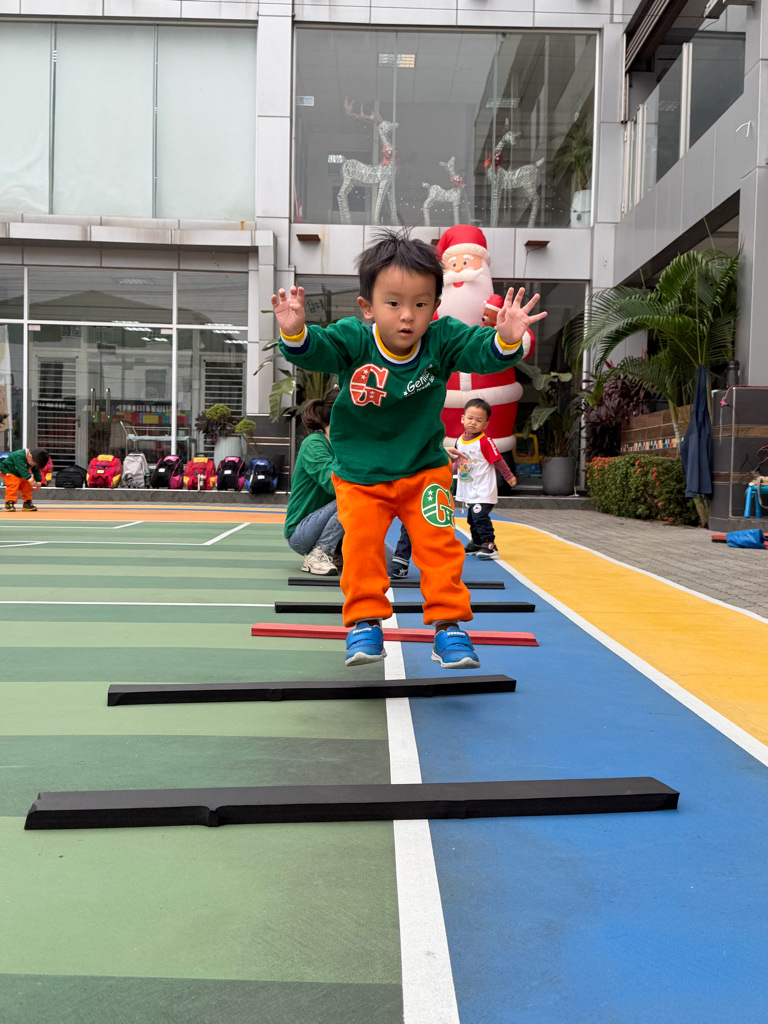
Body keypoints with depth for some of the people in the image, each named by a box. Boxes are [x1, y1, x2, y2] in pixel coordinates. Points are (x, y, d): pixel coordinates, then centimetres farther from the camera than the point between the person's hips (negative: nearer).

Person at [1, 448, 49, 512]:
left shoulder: (34, 460, -11)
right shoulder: (19, 456, -37)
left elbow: (36, 471, -1)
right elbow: (23, 470, -41)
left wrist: (38, 483, -10)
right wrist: (31, 480, -43)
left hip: (20, 475, 8)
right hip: (7, 471, -8)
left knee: (27, 486, 1)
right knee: (13, 485, -27)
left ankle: (27, 503, 13)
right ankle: (9, 503, -23)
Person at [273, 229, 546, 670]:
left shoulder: (442, 340, -14)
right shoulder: (352, 339, -18)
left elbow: (482, 352, -21)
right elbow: (315, 351, -29)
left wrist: (506, 339, -44)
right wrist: (296, 333, -52)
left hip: (424, 469, 1)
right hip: (360, 475, 0)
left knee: (439, 543, -4)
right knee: (361, 544, -5)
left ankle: (448, 624, 8)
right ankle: (365, 622, 11)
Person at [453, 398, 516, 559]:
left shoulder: (485, 441, -15)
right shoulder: (460, 440, 6)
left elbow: (497, 460, -10)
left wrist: (509, 476, -8)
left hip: (483, 491, -8)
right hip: (469, 491, 8)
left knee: (480, 516, -16)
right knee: (472, 518, 16)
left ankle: (489, 544, -10)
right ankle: (477, 543, 29)